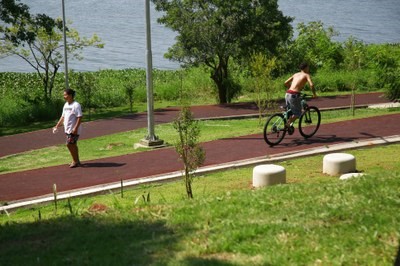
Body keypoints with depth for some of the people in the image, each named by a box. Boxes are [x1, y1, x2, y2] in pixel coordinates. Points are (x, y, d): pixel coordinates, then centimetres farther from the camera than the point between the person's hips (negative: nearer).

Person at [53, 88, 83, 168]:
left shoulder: (76, 105, -14)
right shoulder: (66, 105, 13)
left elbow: (79, 118, -19)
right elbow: (63, 117, 21)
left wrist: (75, 128, -24)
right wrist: (57, 126, 15)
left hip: (74, 130, -9)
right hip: (67, 129, 9)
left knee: (69, 144, -11)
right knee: (73, 145, 12)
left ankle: (75, 161, 1)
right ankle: (76, 161, 20)